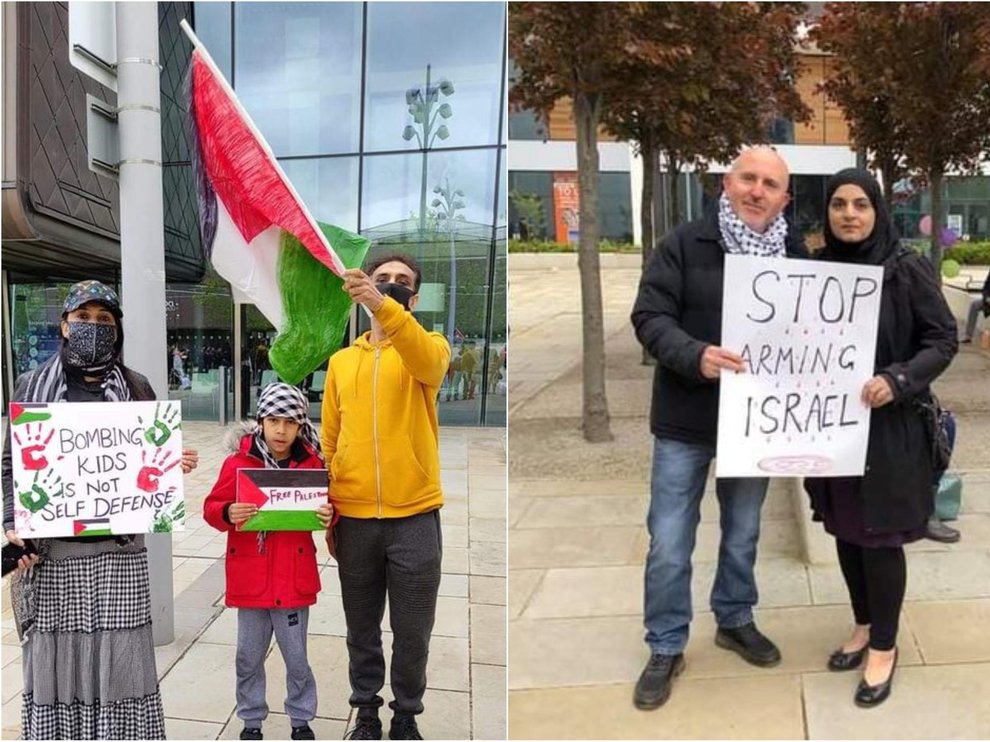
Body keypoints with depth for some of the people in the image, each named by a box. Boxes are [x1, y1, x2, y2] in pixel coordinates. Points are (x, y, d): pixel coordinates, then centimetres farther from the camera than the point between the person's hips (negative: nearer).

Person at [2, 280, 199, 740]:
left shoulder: (136, 388, 8)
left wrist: (176, 465, -8)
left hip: (119, 549, 0)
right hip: (50, 550, 0)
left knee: (119, 658, 0)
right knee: (54, 660, 4)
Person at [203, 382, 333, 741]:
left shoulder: (312, 463, -4)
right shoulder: (239, 462, -8)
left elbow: (326, 507, 6)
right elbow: (212, 507, -4)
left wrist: (329, 516, -16)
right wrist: (228, 513, -25)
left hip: (294, 579, 0)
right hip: (250, 578, 0)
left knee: (296, 657, 12)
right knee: (249, 656, 14)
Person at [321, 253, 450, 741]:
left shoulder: (431, 347, 0)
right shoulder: (341, 361, 10)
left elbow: (425, 361, -26)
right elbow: (328, 442, 12)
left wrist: (384, 307, -43)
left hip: (415, 516, -2)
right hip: (353, 518, 3)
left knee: (412, 630, 9)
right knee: (361, 626, 15)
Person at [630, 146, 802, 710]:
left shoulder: (792, 258, 2)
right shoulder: (684, 245, -7)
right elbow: (649, 316, -13)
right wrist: (696, 355, -31)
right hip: (686, 423, -3)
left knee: (743, 534, 20)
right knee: (669, 544, 3)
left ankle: (736, 621, 42)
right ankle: (667, 648, 21)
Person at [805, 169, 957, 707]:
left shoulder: (907, 269, -9)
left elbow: (944, 338, -6)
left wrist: (898, 379, -22)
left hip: (888, 426, -4)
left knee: (880, 535, 3)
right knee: (845, 529, 14)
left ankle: (884, 647, 21)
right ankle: (864, 626, 34)